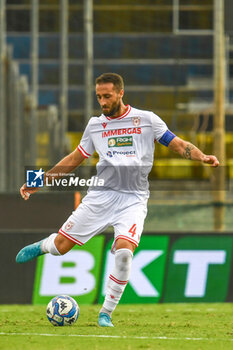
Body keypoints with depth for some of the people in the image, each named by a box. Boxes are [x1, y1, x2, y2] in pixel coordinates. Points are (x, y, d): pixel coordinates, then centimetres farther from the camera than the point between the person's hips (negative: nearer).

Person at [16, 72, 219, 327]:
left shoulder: (146, 119, 3)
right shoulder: (95, 125, 11)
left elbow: (178, 145, 4)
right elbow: (74, 159, 21)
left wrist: (202, 157, -15)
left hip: (133, 199, -2)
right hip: (101, 195, 2)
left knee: (124, 250, -26)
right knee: (60, 246, -1)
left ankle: (106, 313, -10)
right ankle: (43, 246, 39)